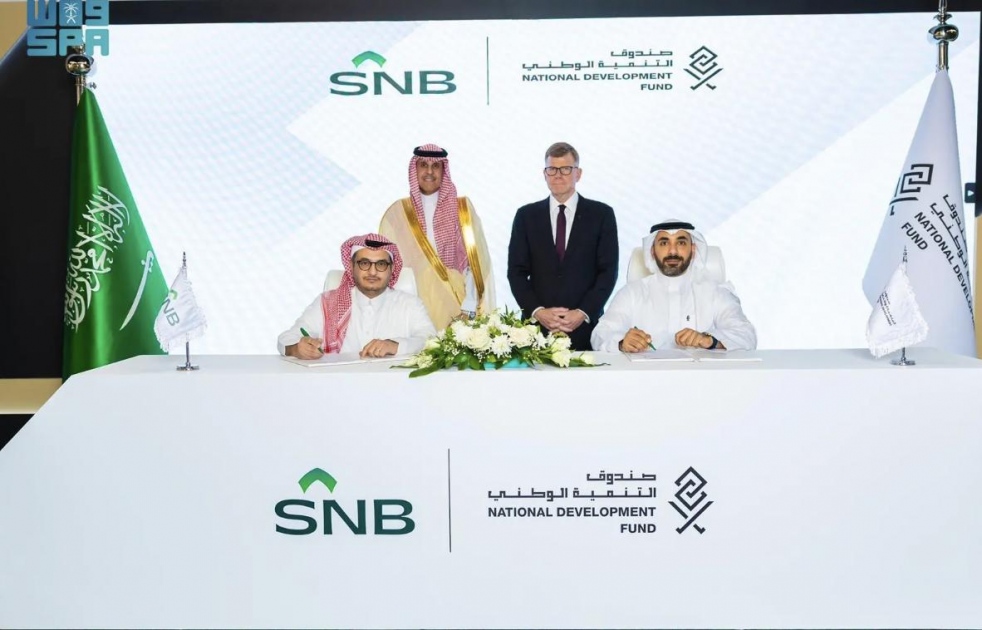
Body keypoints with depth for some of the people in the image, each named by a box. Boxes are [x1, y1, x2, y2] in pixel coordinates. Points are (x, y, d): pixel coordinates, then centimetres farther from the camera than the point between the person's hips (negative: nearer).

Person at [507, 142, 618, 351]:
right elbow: (516, 271, 5)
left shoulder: (601, 214, 5)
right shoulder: (526, 215, 8)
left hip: (585, 326, -1)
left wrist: (583, 313, -11)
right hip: (537, 326, 1)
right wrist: (537, 311, -9)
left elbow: (608, 270, 0)